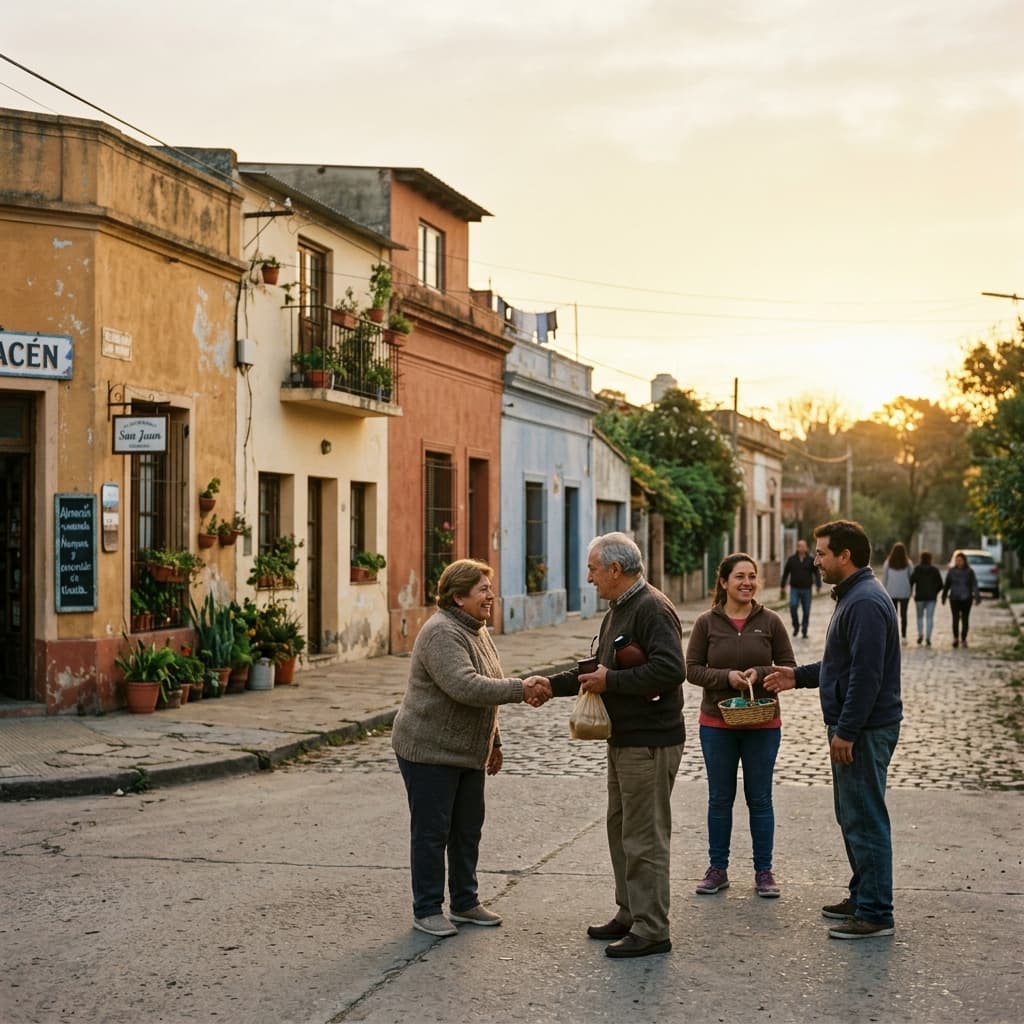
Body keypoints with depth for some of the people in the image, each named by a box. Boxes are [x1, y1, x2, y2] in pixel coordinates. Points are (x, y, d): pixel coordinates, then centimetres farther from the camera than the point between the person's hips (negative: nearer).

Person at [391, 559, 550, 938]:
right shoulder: (442, 633, -20)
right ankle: (427, 909, 10)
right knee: (432, 831, 0)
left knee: (468, 828, 14)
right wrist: (520, 690, -32)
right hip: (429, 750, -9)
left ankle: (464, 903, 25)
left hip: (467, 751, 9)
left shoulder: (477, 630, 11)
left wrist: (494, 741, 21)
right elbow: (465, 687, -32)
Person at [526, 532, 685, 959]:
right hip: (623, 739, 11)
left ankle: (652, 930, 2)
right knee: (620, 828, 17)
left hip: (649, 743, -11)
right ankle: (630, 915, 28)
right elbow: (598, 669, 25)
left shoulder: (652, 609, -17)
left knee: (644, 837, -5)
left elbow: (670, 670, -29)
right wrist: (551, 683, 15)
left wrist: (611, 681, -21)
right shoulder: (616, 611, 17)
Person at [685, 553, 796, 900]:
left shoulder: (770, 621, -2)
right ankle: (717, 869, 20)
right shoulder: (707, 623, -2)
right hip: (717, 724, 0)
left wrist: (758, 674, -17)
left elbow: (788, 667, 1)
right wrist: (726, 677, -18)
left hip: (762, 725, 0)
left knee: (760, 799, 7)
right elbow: (692, 669, -3)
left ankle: (763, 871, 17)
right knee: (720, 798, 10)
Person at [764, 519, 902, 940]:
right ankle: (863, 896, 28)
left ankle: (875, 914, 0)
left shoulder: (866, 603, -19)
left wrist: (846, 731, -23)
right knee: (852, 815, 18)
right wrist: (799, 675, 17)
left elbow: (867, 673, -25)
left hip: (865, 730, -11)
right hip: (852, 727, 11)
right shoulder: (852, 596, 15)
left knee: (865, 819, -6)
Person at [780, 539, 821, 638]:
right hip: (794, 589, 0)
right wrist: (782, 586, 11)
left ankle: (804, 631, 14)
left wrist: (818, 585, -11)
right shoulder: (791, 559, 5)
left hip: (806, 589, 0)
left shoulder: (811, 559, 2)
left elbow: (817, 573, 2)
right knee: (793, 606, -16)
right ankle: (796, 626, 5)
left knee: (806, 611, 3)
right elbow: (785, 573, 12)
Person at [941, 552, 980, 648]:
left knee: (965, 619, 6)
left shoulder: (969, 572, 0)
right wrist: (944, 597, 14)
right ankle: (956, 638, -8)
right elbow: (946, 585, 11)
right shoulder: (951, 571, 4)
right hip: (954, 598, 0)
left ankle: (963, 639, 16)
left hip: (966, 599, 0)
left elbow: (974, 585, -4)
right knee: (955, 618, -12)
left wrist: (977, 597, -14)